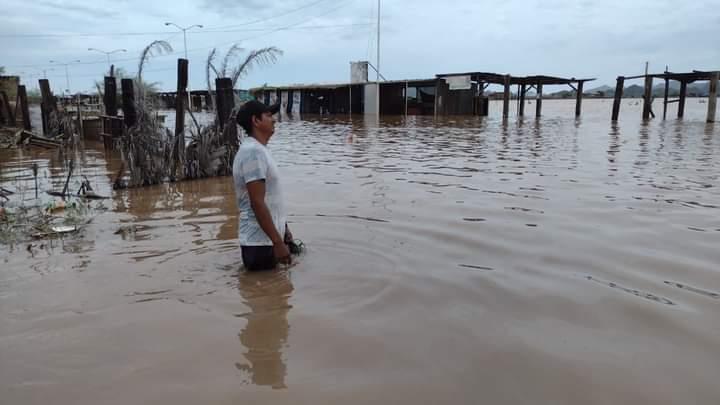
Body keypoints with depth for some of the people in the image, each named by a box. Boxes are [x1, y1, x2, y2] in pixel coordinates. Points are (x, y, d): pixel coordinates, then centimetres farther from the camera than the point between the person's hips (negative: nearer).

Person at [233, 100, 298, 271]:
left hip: (267, 239, 10)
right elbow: (257, 203, -25)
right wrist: (278, 242, -25)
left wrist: (282, 230, 22)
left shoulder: (258, 149, 14)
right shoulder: (253, 152, -20)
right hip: (260, 243, -10)